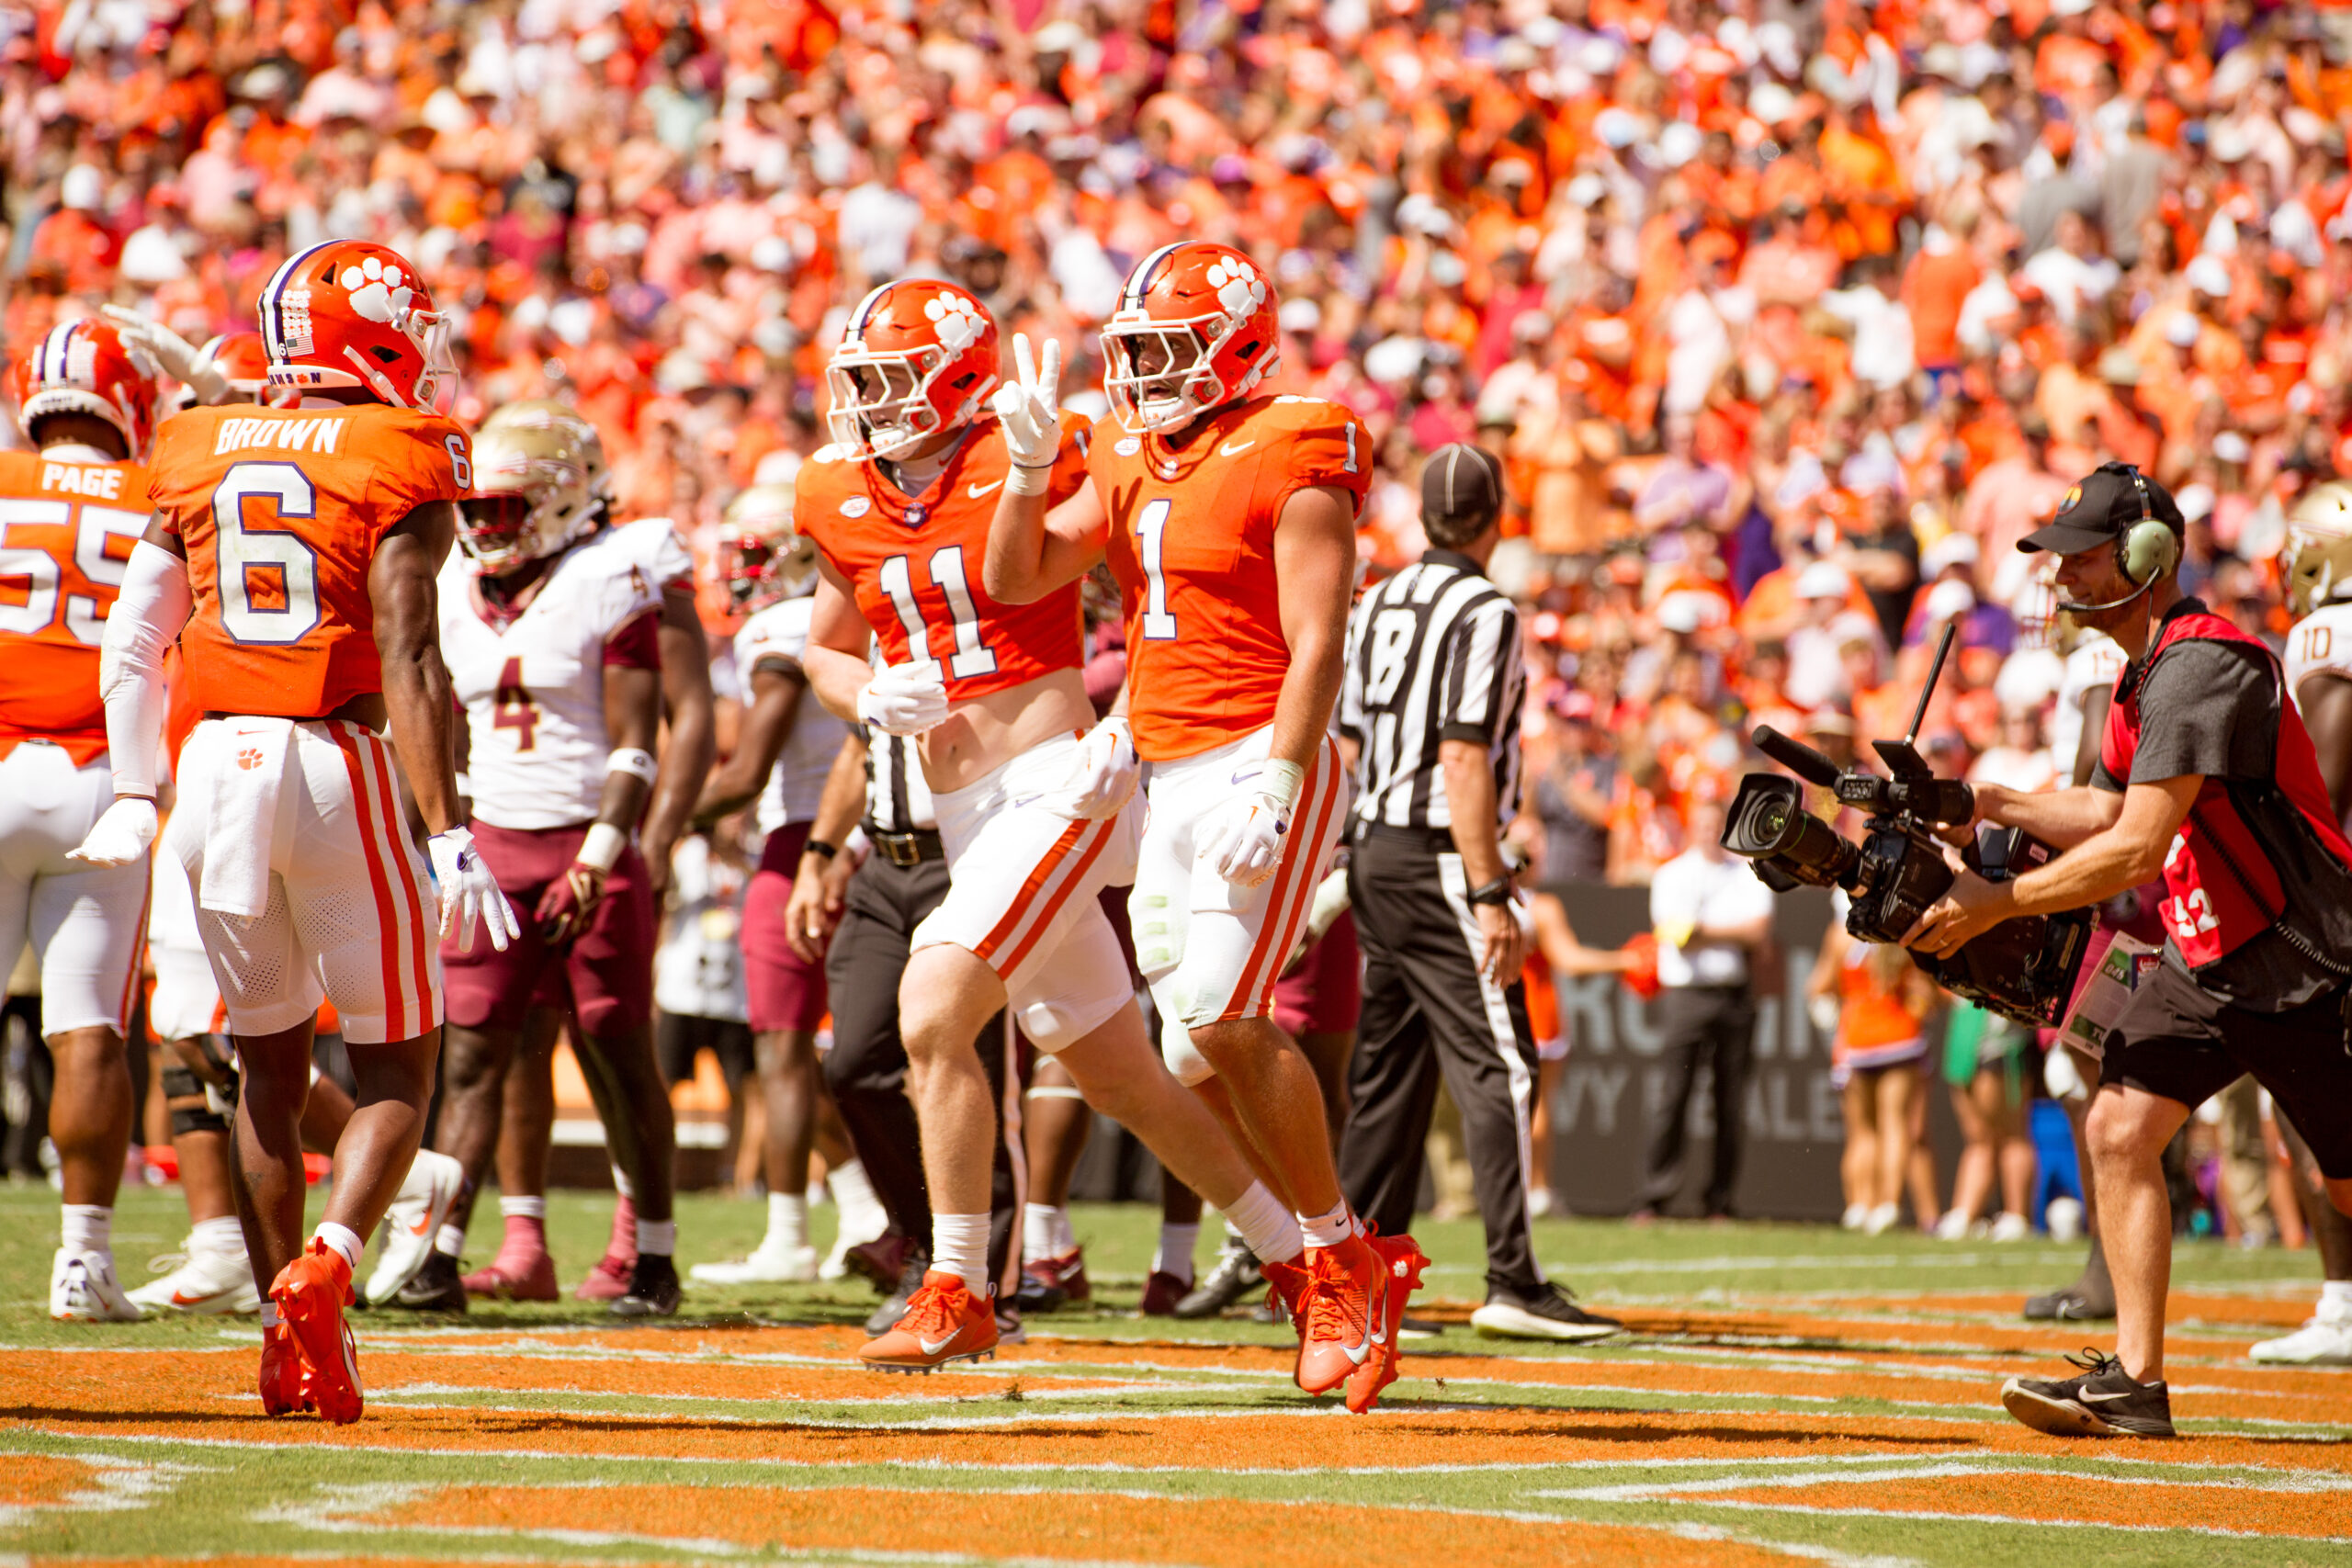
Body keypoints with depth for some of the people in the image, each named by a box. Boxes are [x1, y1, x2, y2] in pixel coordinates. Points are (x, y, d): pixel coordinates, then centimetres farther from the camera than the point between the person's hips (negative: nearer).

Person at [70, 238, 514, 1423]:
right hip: (339, 763, -5)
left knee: (271, 1066, 16)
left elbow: (131, 646, 14)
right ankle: (325, 1266, -18)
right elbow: (407, 667, -14)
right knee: (396, 1068, 7)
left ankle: (289, 1344, 13)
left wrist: (132, 798, 25)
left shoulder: (198, 460, 10)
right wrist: (448, 836, -15)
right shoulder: (398, 470, -6)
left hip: (218, 761, 5)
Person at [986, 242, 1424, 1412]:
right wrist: (1032, 461, -2)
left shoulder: (1292, 465, -9)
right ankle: (1354, 1270, 16)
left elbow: (1316, 647, -15)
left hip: (1260, 768, -8)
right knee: (1203, 1052, 4)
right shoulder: (1131, 462, 15)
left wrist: (1274, 789, -23)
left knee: (1223, 1020, -19)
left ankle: (1340, 1261, -5)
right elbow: (1014, 580, 13)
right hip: (1174, 782, 8)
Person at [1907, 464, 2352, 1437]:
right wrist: (1992, 804, 6)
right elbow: (2110, 812, 20)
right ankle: (2135, 1380, -6)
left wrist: (1995, 904, -23)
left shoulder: (2202, 665, -22)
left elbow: (2135, 849, -27)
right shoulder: (2143, 672, 9)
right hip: (2205, 962, 9)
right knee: (2120, 1128, -6)